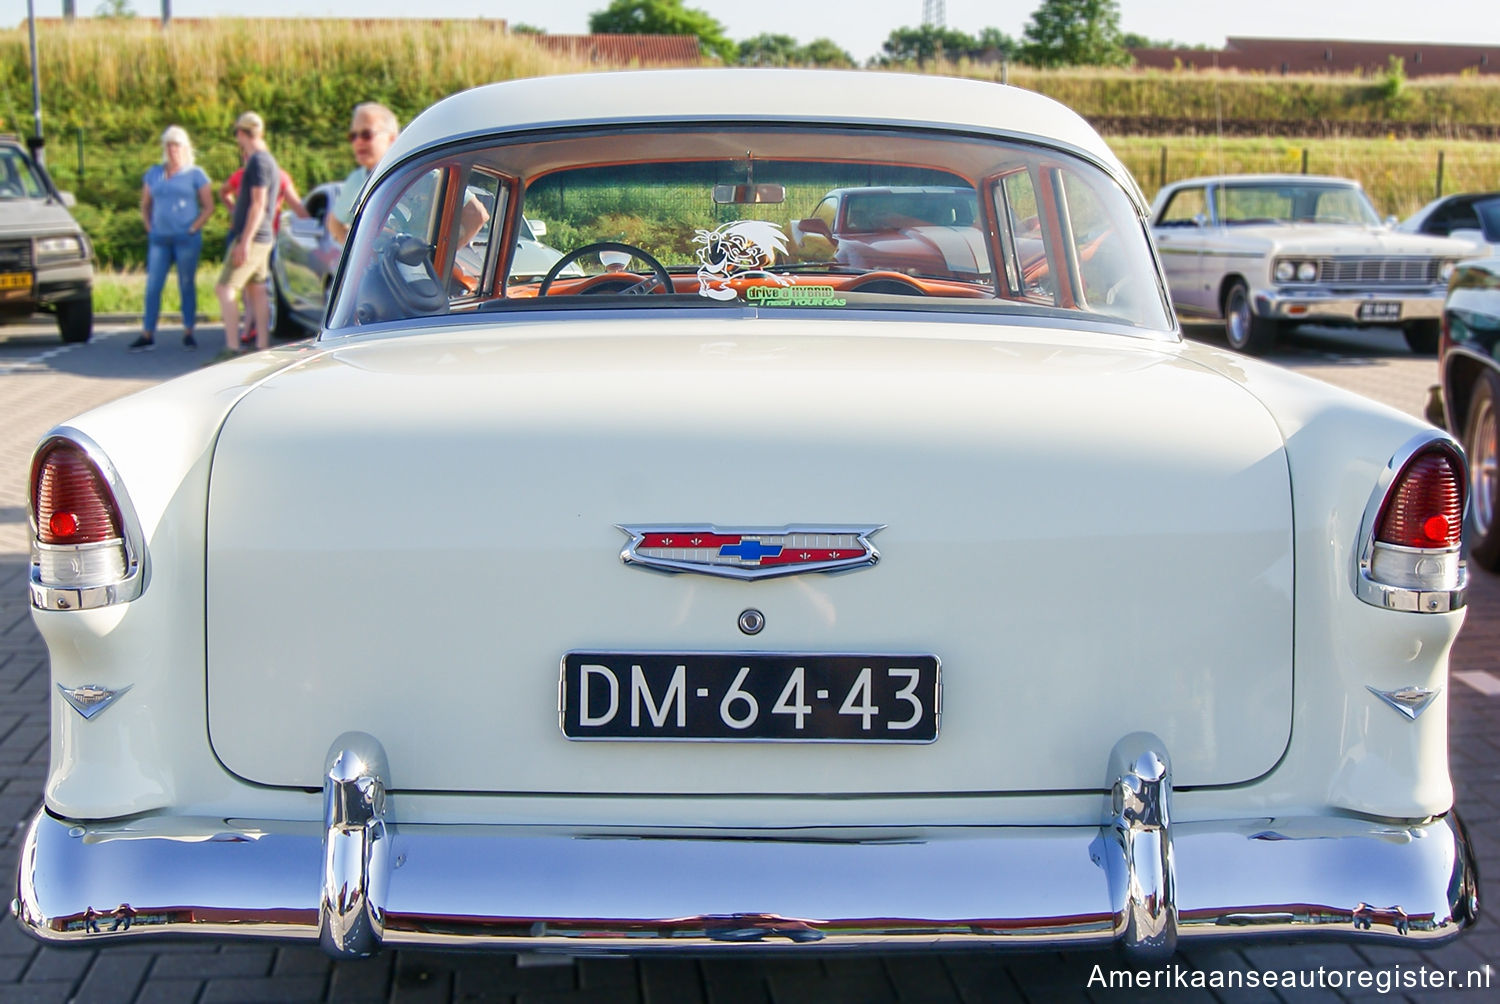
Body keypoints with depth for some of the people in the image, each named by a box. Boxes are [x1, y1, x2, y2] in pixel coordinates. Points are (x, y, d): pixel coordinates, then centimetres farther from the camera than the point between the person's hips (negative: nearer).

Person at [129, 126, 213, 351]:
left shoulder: (195, 174, 2)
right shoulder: (153, 173, 13)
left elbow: (208, 207, 1)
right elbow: (145, 205, 20)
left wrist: (193, 229, -8)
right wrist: (149, 229, 7)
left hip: (186, 239, -3)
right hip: (159, 238, 3)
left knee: (187, 286, 1)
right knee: (153, 286, -2)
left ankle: (188, 333, 8)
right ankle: (147, 335, 0)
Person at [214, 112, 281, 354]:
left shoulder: (258, 161, -14)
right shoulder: (268, 160, 16)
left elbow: (258, 204, -20)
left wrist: (245, 241, -22)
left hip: (251, 238, -10)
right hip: (262, 237, 10)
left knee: (225, 289, -11)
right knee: (256, 290, 12)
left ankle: (232, 347, -15)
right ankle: (262, 344, 12)